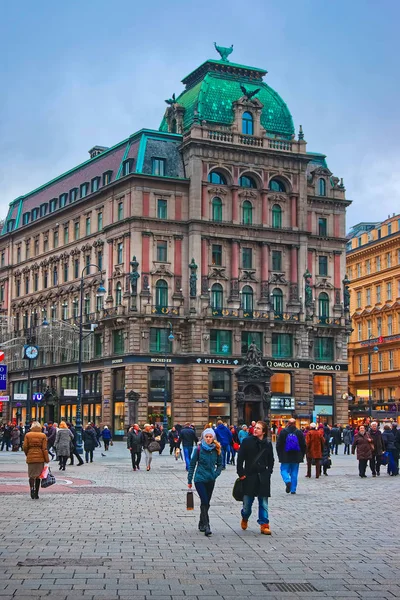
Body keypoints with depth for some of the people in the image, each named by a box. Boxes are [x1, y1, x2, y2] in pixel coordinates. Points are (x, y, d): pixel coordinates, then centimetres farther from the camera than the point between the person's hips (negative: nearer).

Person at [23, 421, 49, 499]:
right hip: (40, 457, 0)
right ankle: (36, 494, 11)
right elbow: (44, 449, -6)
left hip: (30, 457, 0)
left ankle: (32, 488, -20)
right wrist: (47, 460, -2)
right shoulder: (43, 436, -3)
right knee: (38, 475, 9)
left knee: (31, 475, 8)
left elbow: (25, 447, -2)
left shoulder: (27, 435, -1)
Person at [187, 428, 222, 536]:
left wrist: (216, 474, -4)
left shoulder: (216, 450, 1)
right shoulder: (198, 449, -7)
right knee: (204, 502, -13)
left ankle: (202, 524, 26)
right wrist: (189, 480, 1)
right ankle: (206, 526, -15)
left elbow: (220, 464, 13)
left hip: (211, 480, 4)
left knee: (206, 503, 11)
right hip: (200, 479, -3)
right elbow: (192, 465, 0)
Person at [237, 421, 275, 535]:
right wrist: (241, 473, -7)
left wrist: (268, 472, 3)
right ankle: (244, 519, 34)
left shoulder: (267, 444, 4)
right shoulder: (247, 441, -3)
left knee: (263, 502, 2)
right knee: (247, 501, 5)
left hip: (263, 477, 1)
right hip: (249, 475, -1)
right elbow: (240, 458, -3)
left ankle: (264, 525, 8)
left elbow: (270, 461, 14)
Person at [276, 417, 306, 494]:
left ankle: (287, 481, -22)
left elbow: (278, 444, -1)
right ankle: (293, 489, 8)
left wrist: (279, 455, 9)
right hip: (296, 457, 2)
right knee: (294, 472, 9)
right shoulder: (299, 432, 1)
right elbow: (303, 445, 7)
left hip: (285, 456, -2)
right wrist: (302, 455, 16)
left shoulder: (283, 432, -4)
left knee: (284, 470, 6)